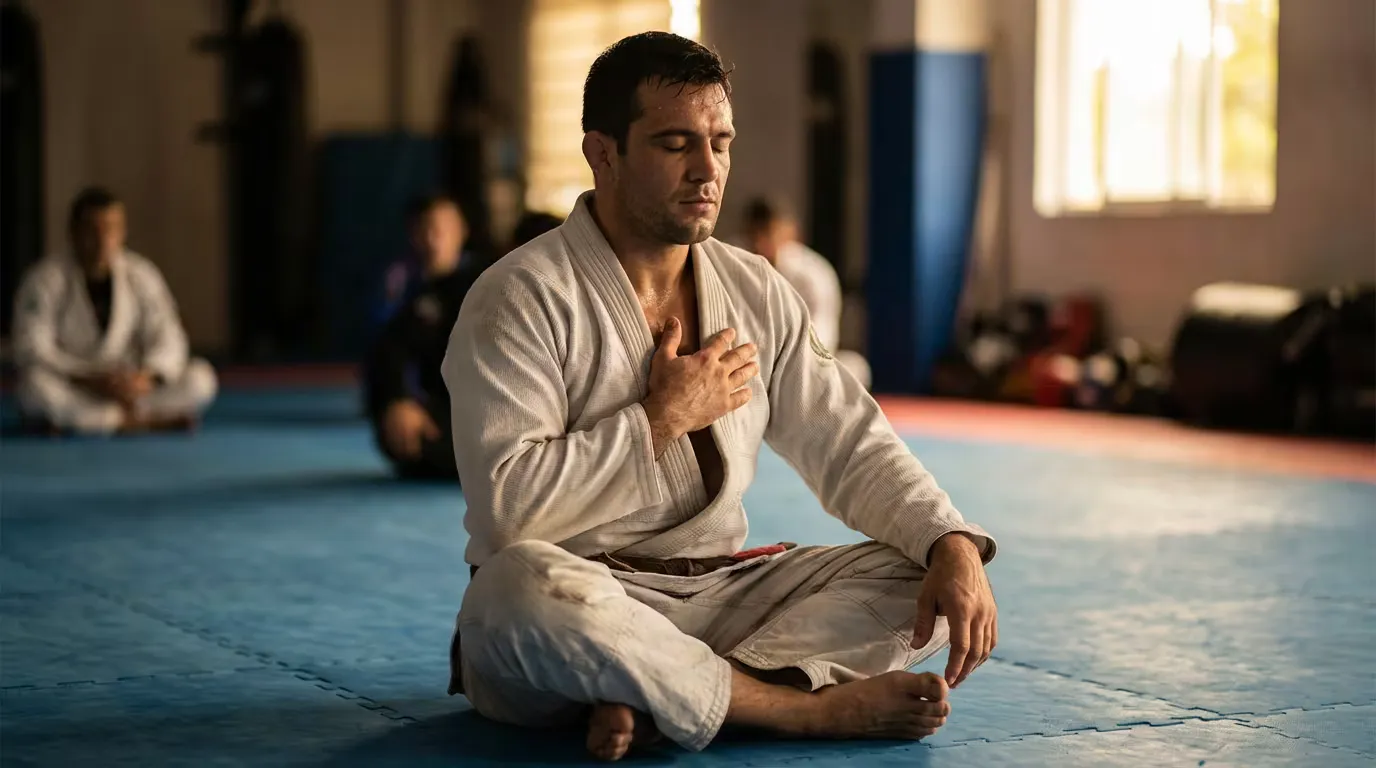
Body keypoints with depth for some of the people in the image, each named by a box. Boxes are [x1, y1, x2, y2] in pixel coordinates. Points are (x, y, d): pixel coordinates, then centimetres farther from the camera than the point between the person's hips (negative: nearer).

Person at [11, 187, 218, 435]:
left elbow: (167, 341, -2)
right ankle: (146, 421, -25)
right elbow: (32, 350, -17)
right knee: (35, 382, -38)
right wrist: (89, 380, -28)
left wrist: (146, 377, -23)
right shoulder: (44, 279, -11)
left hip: (124, 388, 3)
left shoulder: (141, 275, -2)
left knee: (202, 377, -19)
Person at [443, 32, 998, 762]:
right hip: (579, 610, -6)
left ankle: (660, 695, -26)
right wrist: (660, 419, -15)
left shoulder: (757, 292, 9)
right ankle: (806, 704, -25)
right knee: (524, 587, -40)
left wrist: (954, 549, -10)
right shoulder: (522, 299, -11)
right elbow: (506, 504, -21)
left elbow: (852, 447, 8)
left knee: (923, 579, -9)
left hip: (719, 599, 6)